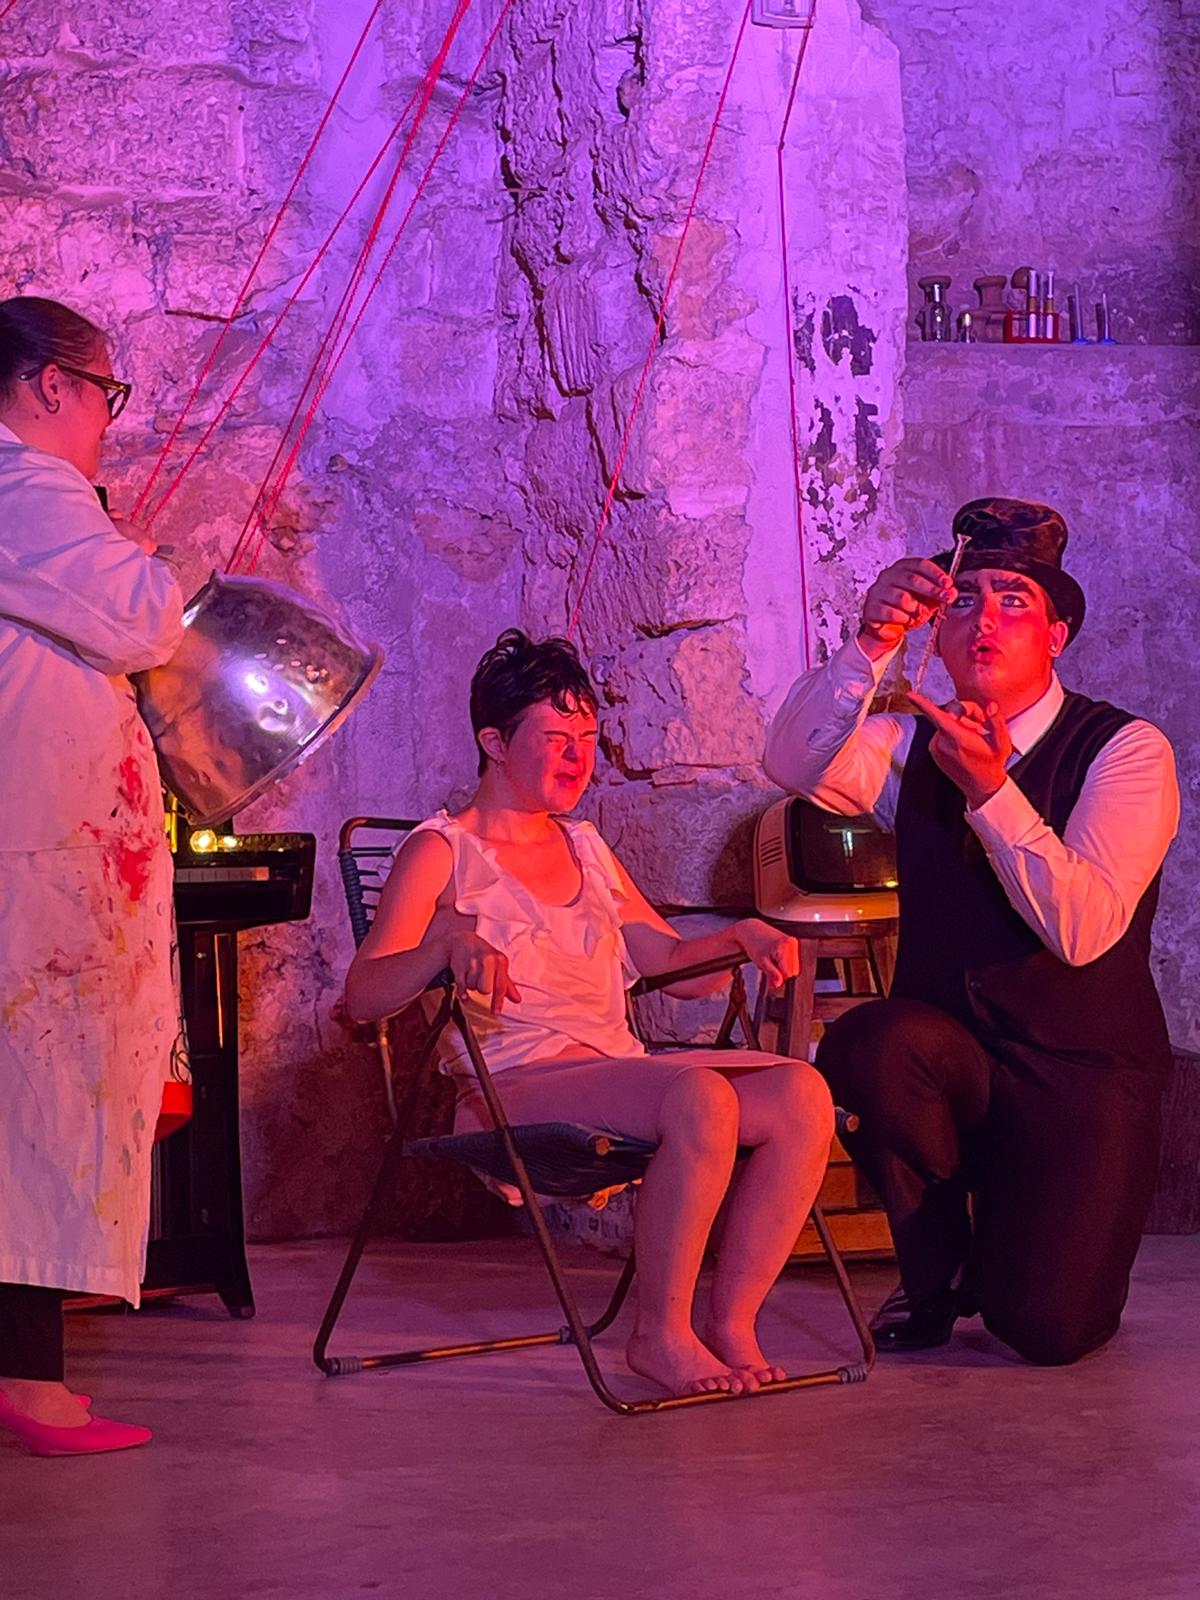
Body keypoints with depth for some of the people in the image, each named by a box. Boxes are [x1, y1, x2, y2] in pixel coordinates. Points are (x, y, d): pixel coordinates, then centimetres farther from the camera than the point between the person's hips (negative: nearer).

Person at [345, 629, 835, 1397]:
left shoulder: (585, 848, 23)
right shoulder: (443, 851, 3)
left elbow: (674, 964, 26)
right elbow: (363, 996, -9)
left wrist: (739, 937, 5)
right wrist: (448, 939, -27)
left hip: (621, 1067, 7)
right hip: (515, 1087, -7)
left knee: (802, 1094, -19)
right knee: (701, 1098, -34)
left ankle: (731, 1321, -15)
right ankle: (660, 1334, -21)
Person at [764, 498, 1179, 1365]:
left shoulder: (1124, 750, -9)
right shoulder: (915, 742, 5)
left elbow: (1082, 930, -22)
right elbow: (798, 765, -16)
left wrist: (990, 789, -30)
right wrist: (872, 642, -28)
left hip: (1081, 1073, -3)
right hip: (946, 1052, 4)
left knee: (1048, 1329, -19)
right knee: (867, 1047, -32)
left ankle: (1020, 1236, 21)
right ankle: (934, 1272, -4)